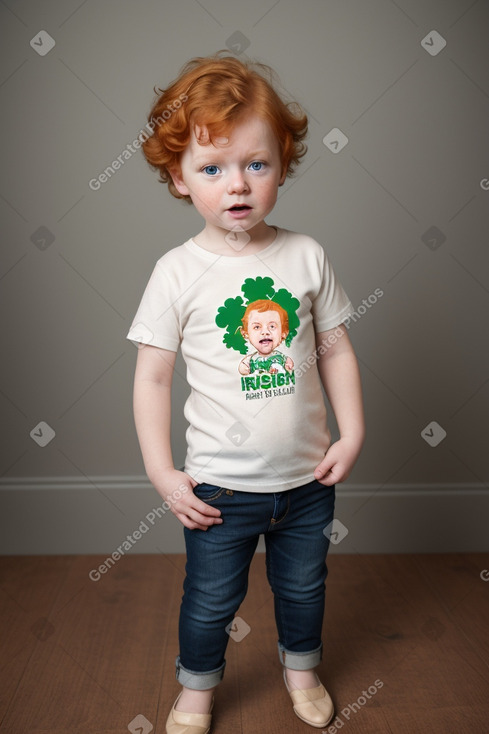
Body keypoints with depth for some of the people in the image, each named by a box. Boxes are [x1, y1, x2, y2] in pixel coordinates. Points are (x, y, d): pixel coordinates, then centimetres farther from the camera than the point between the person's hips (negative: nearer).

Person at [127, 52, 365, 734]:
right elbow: (153, 375, -8)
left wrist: (352, 432, -3)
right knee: (210, 601, 17)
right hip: (220, 486, -2)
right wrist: (162, 472, -9)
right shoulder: (178, 272, -12)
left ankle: (301, 668, 53)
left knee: (304, 587, 24)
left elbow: (336, 348, 2)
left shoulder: (307, 256, -6)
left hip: (308, 478, 3)